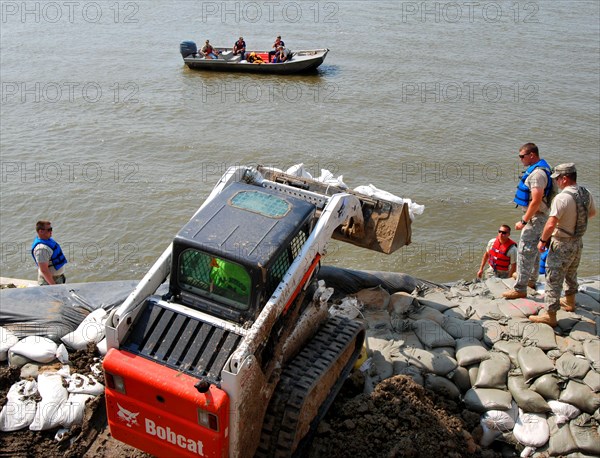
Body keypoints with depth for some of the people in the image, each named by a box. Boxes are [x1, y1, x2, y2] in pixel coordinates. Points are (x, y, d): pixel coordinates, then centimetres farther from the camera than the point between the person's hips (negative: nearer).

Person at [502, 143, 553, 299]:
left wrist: (523, 221, -24)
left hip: (535, 217, -11)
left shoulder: (537, 173, -23)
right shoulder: (538, 169, 10)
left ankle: (520, 289, -4)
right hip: (536, 216, 11)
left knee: (525, 252, -8)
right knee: (534, 250, 23)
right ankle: (531, 280, 39)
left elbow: (536, 201, -28)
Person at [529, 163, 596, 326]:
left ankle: (550, 315, 1)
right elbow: (592, 213, 18)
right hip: (578, 242, 8)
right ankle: (569, 301, 46)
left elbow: (551, 224, -29)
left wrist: (542, 240, -15)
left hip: (562, 245, -8)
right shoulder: (586, 194, -1)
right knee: (571, 274, 27)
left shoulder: (562, 197, -26)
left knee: (553, 279, -2)